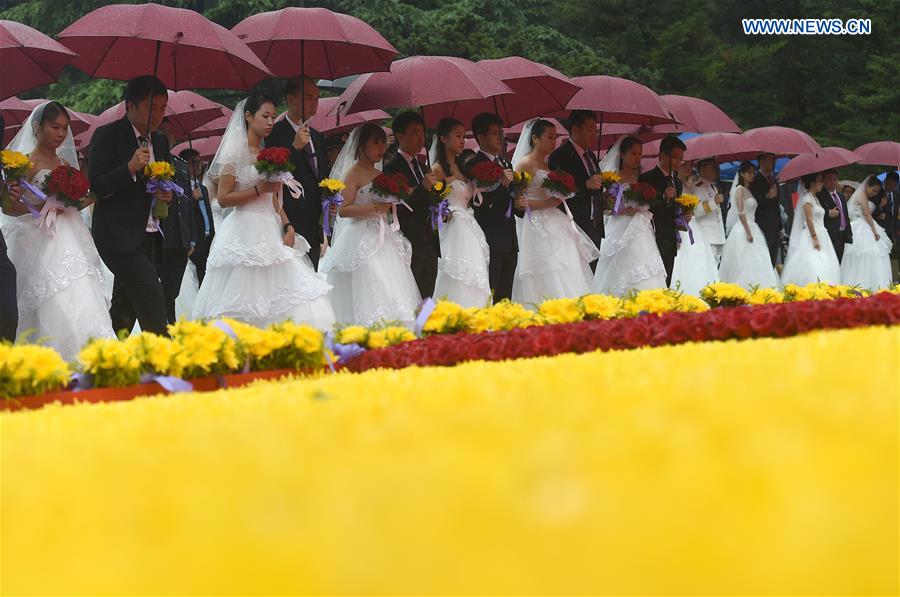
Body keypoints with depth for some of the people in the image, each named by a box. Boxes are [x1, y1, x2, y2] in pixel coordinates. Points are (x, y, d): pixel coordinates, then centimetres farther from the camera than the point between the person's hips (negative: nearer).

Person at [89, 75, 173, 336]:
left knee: (123, 315, 10)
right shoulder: (107, 136, -7)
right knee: (153, 301, -17)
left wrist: (167, 195, 3)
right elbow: (95, 187, -13)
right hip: (119, 236, -8)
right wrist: (130, 168, -26)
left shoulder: (160, 141, 15)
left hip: (149, 237, 8)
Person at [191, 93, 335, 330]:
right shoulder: (236, 152, -4)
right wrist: (259, 189, -15)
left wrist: (288, 227, 5)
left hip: (271, 234, 7)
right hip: (245, 233, -7)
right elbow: (223, 198, -10)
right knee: (243, 310, -8)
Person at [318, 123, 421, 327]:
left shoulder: (380, 175, 17)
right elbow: (343, 210, -15)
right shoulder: (353, 173, -5)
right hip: (361, 240, -8)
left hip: (382, 240, 8)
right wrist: (374, 207, -22)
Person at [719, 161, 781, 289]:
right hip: (743, 230, -9)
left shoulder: (749, 190, 18)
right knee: (744, 263, -11)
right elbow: (740, 212, -15)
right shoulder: (740, 189, -7)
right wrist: (748, 232, -20)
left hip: (752, 228, 9)